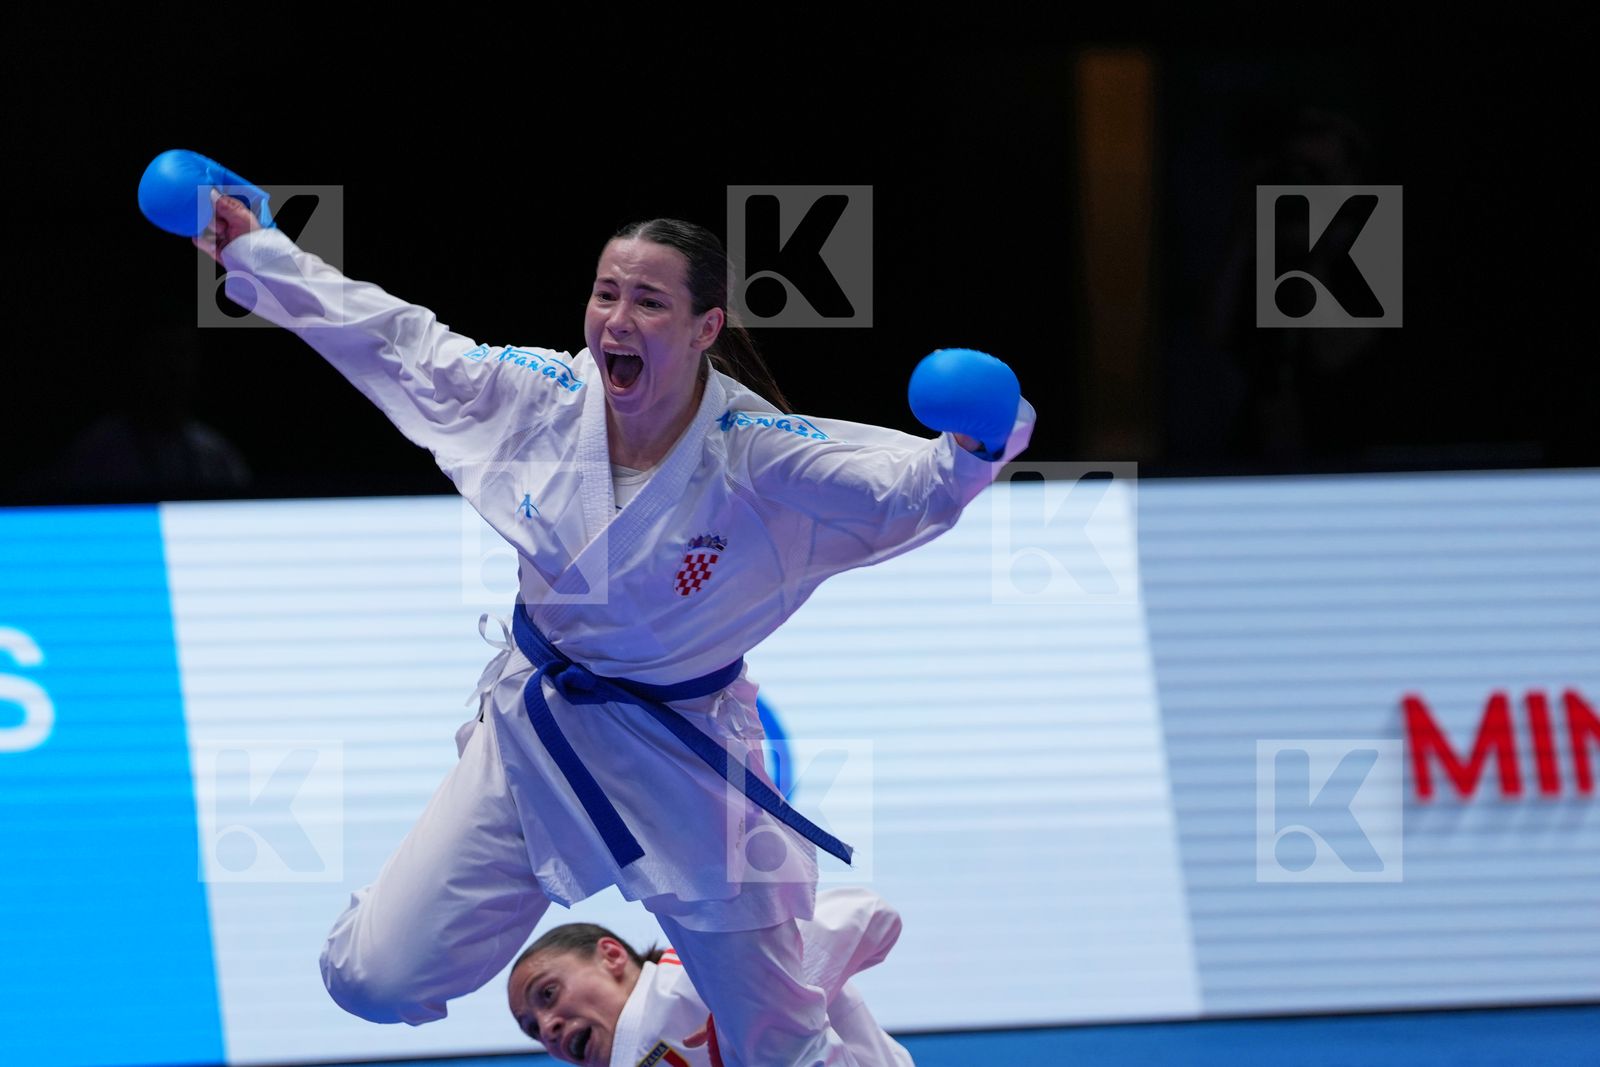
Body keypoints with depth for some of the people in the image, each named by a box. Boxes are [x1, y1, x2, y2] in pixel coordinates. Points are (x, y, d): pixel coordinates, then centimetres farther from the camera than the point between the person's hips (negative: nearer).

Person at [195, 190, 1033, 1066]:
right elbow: (394, 339, 1)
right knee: (372, 980, 0)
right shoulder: (544, 397, -11)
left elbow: (907, 485, -33)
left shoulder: (754, 457, -22)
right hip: (535, 732, 3)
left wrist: (975, 446, -55)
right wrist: (251, 252, 3)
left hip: (681, 757, -3)